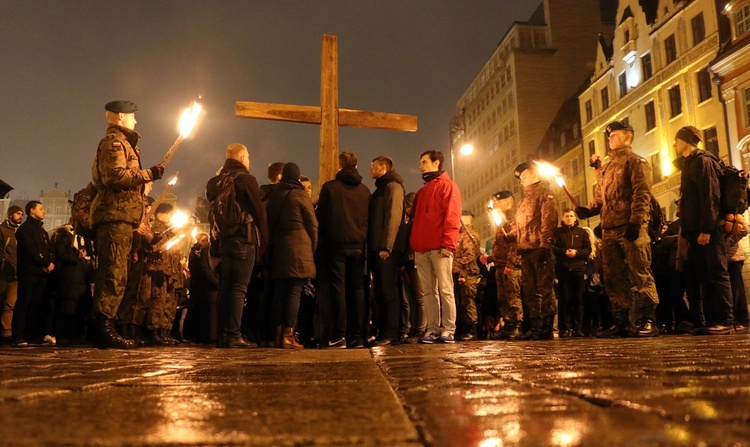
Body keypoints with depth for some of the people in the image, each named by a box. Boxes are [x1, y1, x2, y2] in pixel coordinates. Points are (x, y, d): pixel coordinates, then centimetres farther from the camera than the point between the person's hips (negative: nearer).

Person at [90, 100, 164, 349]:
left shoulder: (121, 142, 28)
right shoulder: (114, 141, -4)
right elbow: (115, 175, -19)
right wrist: (148, 174, -14)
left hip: (119, 217, 11)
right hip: (116, 214, -11)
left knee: (113, 273, 9)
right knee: (115, 273, -14)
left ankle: (103, 329, 12)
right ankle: (104, 328, -15)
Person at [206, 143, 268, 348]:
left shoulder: (215, 182, 14)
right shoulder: (246, 179, -7)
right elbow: (259, 212, -8)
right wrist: (263, 241, -1)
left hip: (224, 239, 6)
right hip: (244, 240, -6)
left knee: (224, 287, 10)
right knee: (239, 288, -6)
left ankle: (221, 335, 12)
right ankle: (233, 335, -7)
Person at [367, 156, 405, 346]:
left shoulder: (393, 186, -4)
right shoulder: (380, 189, 25)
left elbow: (394, 217, -15)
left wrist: (386, 246, -22)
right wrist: (373, 247, 13)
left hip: (387, 248, -9)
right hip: (376, 248, 9)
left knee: (388, 291, -9)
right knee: (380, 292, 8)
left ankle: (391, 334, -7)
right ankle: (382, 332, 12)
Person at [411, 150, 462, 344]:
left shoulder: (447, 186, 4)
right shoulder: (421, 192, 26)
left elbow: (452, 216, -7)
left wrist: (447, 244, -16)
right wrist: (413, 245, 11)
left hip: (439, 248, -7)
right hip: (421, 249, 7)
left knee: (445, 289, -6)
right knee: (427, 291, 3)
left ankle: (448, 330, -3)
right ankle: (432, 329, 5)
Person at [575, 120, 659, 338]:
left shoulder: (636, 162, 3)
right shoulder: (606, 169, 25)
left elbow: (642, 194, -9)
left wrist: (636, 222, -20)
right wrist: (586, 210, 3)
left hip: (630, 229, -8)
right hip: (609, 230, 8)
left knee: (640, 274, -7)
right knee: (613, 278, 7)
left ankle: (648, 320, -3)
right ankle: (621, 322, 13)